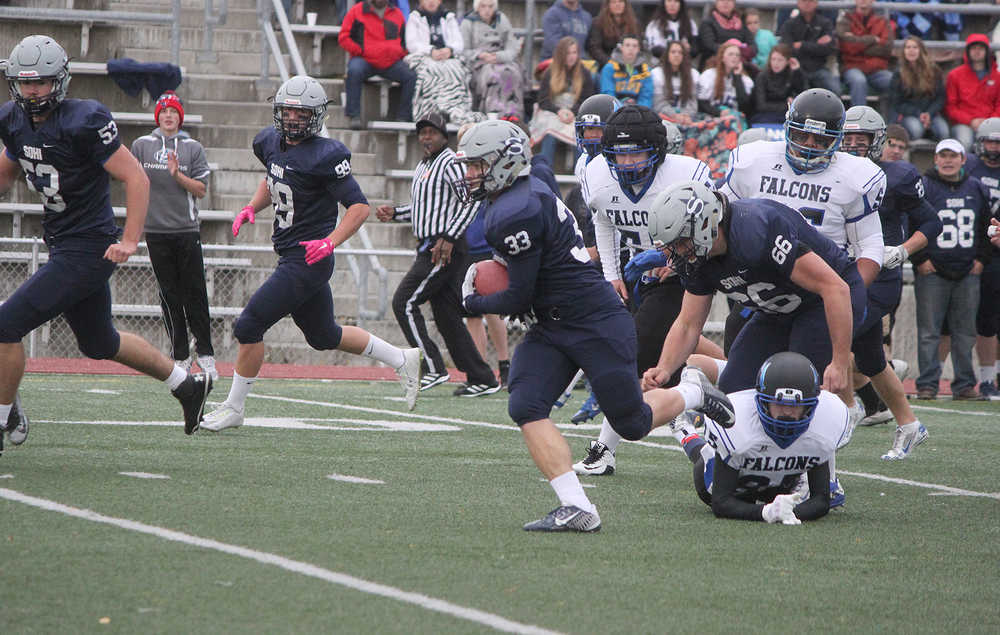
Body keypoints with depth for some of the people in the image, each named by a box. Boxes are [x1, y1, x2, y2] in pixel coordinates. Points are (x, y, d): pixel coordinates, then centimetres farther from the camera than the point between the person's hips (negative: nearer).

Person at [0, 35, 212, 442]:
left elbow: (136, 178, -17)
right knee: (98, 343, 22)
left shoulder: (83, 122, -19)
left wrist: (129, 242, -23)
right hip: (63, 248, 9)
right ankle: (187, 385, 38)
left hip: (87, 251, -9)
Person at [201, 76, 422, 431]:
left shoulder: (322, 156, -18)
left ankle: (234, 408, 3)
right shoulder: (271, 143, 6)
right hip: (290, 257, 9)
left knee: (249, 326, -10)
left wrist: (330, 241, -27)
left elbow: (359, 206, -16)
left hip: (308, 259, -9)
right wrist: (251, 208, 10)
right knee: (323, 336, 21)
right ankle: (402, 360, 35)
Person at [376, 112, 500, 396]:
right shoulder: (423, 167, 19)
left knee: (405, 303, -11)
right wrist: (395, 213, 15)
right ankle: (482, 379, 11)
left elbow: (470, 202, -19)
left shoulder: (450, 163, -10)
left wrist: (448, 239, -24)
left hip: (446, 248, -10)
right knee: (447, 316, 9)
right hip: (432, 248, 10)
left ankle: (433, 368, -10)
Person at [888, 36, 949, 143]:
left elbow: (940, 98, 7)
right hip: (906, 115, -1)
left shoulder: (934, 70, 8)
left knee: (942, 131, -30)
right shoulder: (898, 74, 5)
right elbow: (896, 103, 1)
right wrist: (918, 114, -13)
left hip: (930, 113, 1)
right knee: (916, 129, -36)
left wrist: (929, 114, -13)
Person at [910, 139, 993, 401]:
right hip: (931, 272, -4)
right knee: (929, 332, -4)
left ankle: (964, 384, 13)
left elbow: (986, 228, 20)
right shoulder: (922, 187, -3)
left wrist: (982, 258, 10)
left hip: (968, 272, 4)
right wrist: (920, 259, -9)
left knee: (965, 332, 7)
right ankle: (927, 384, 0)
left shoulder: (976, 189, 12)